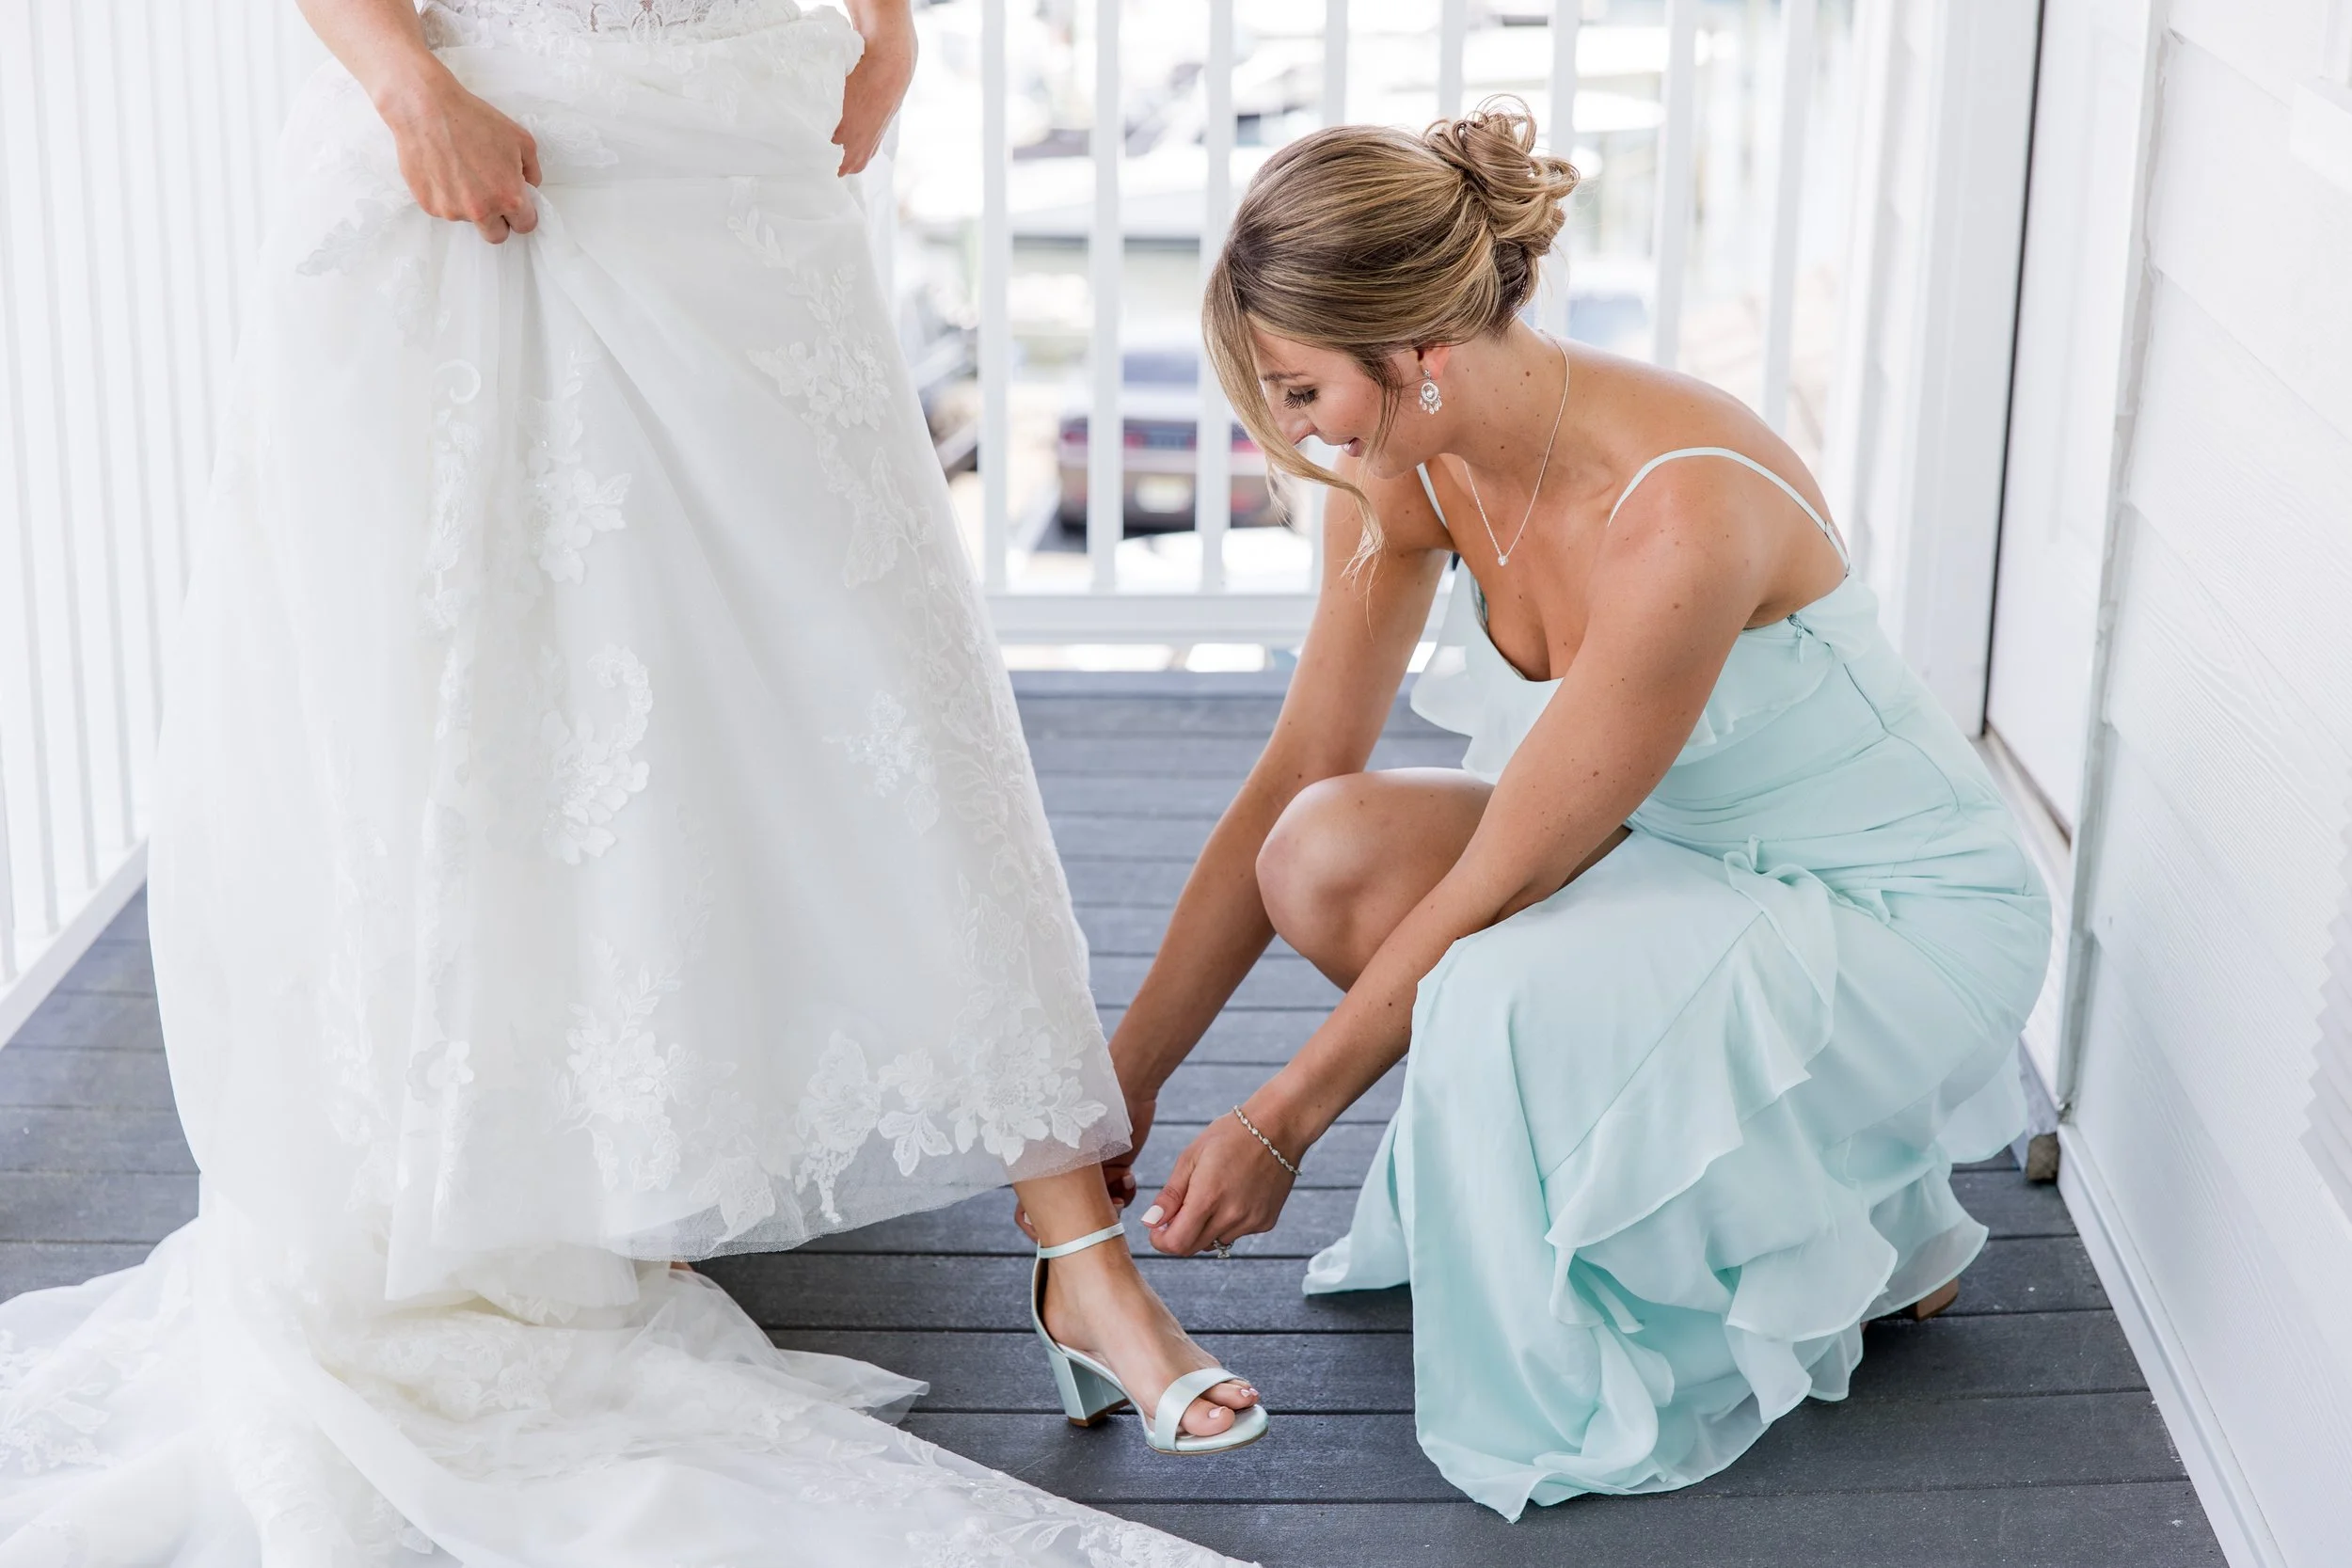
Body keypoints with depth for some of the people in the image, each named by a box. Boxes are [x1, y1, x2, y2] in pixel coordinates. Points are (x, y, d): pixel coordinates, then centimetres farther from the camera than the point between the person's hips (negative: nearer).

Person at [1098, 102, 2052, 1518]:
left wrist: (1280, 1126, -18)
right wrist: (1127, 1078, -3)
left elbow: (1497, 879, -27)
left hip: (1906, 918, -7)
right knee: (1331, 860, -19)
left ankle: (1859, 1227, -3)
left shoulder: (1682, 514, -34)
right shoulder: (1407, 467, -11)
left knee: (1507, 995, -33)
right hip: (1685, 862, 7)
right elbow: (1295, 787, -4)